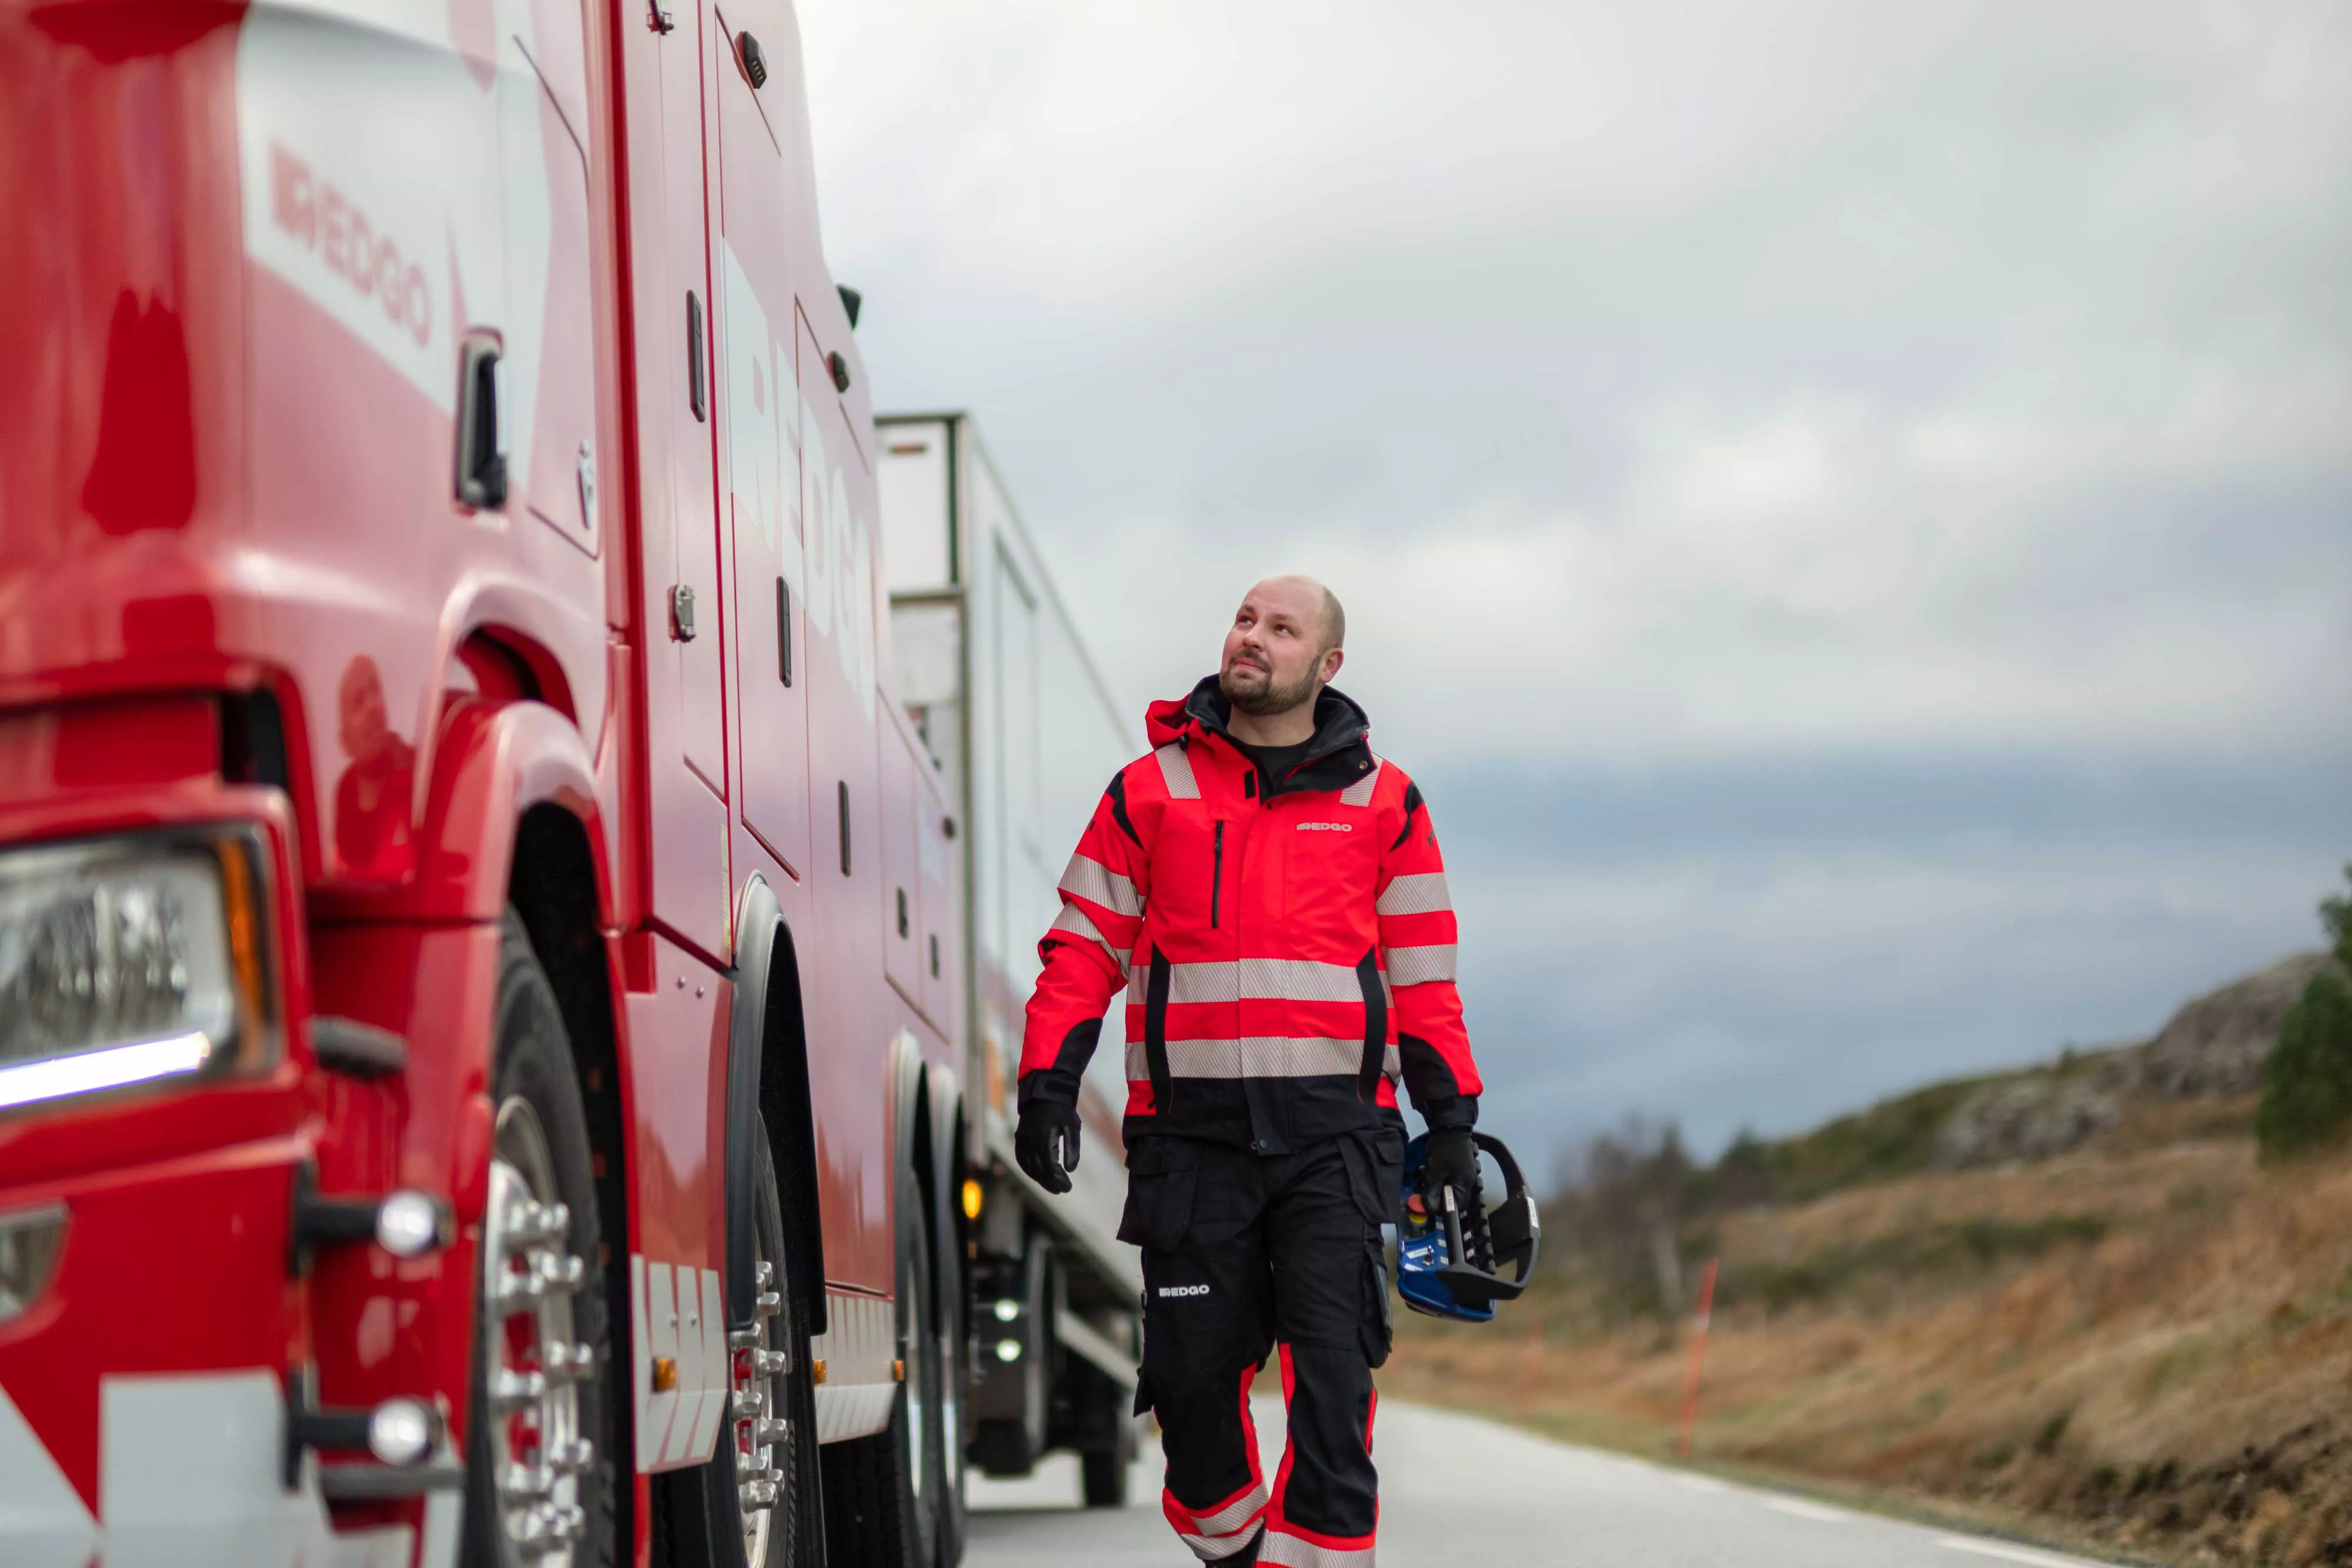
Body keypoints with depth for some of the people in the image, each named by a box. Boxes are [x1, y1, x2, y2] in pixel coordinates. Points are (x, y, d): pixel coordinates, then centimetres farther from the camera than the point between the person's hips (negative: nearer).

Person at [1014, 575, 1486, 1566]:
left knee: (1333, 1377, -10)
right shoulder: (1148, 793, 9)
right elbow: (1084, 950, 8)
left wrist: (1450, 1121, 8)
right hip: (1191, 1131, 1)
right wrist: (1047, 1089, -2)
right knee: (1194, 1373, 3)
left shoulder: (1384, 804, 10)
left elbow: (1423, 974, 12)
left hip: (1332, 1133, 0)